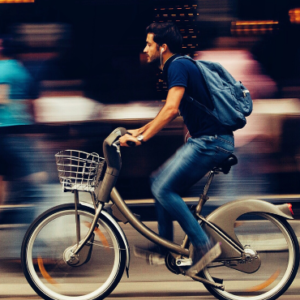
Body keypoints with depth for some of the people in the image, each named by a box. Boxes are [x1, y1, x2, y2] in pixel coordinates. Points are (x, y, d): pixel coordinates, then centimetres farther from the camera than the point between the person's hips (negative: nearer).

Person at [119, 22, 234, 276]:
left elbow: (171, 109, -24)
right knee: (162, 184, 12)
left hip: (211, 141, -10)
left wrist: (141, 138, -23)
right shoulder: (175, 67, 20)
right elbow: (171, 111, 31)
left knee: (163, 188, -15)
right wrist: (140, 130, 30)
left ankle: (204, 245, -11)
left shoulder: (178, 66, -12)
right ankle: (165, 249, 18)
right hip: (204, 141, 10)